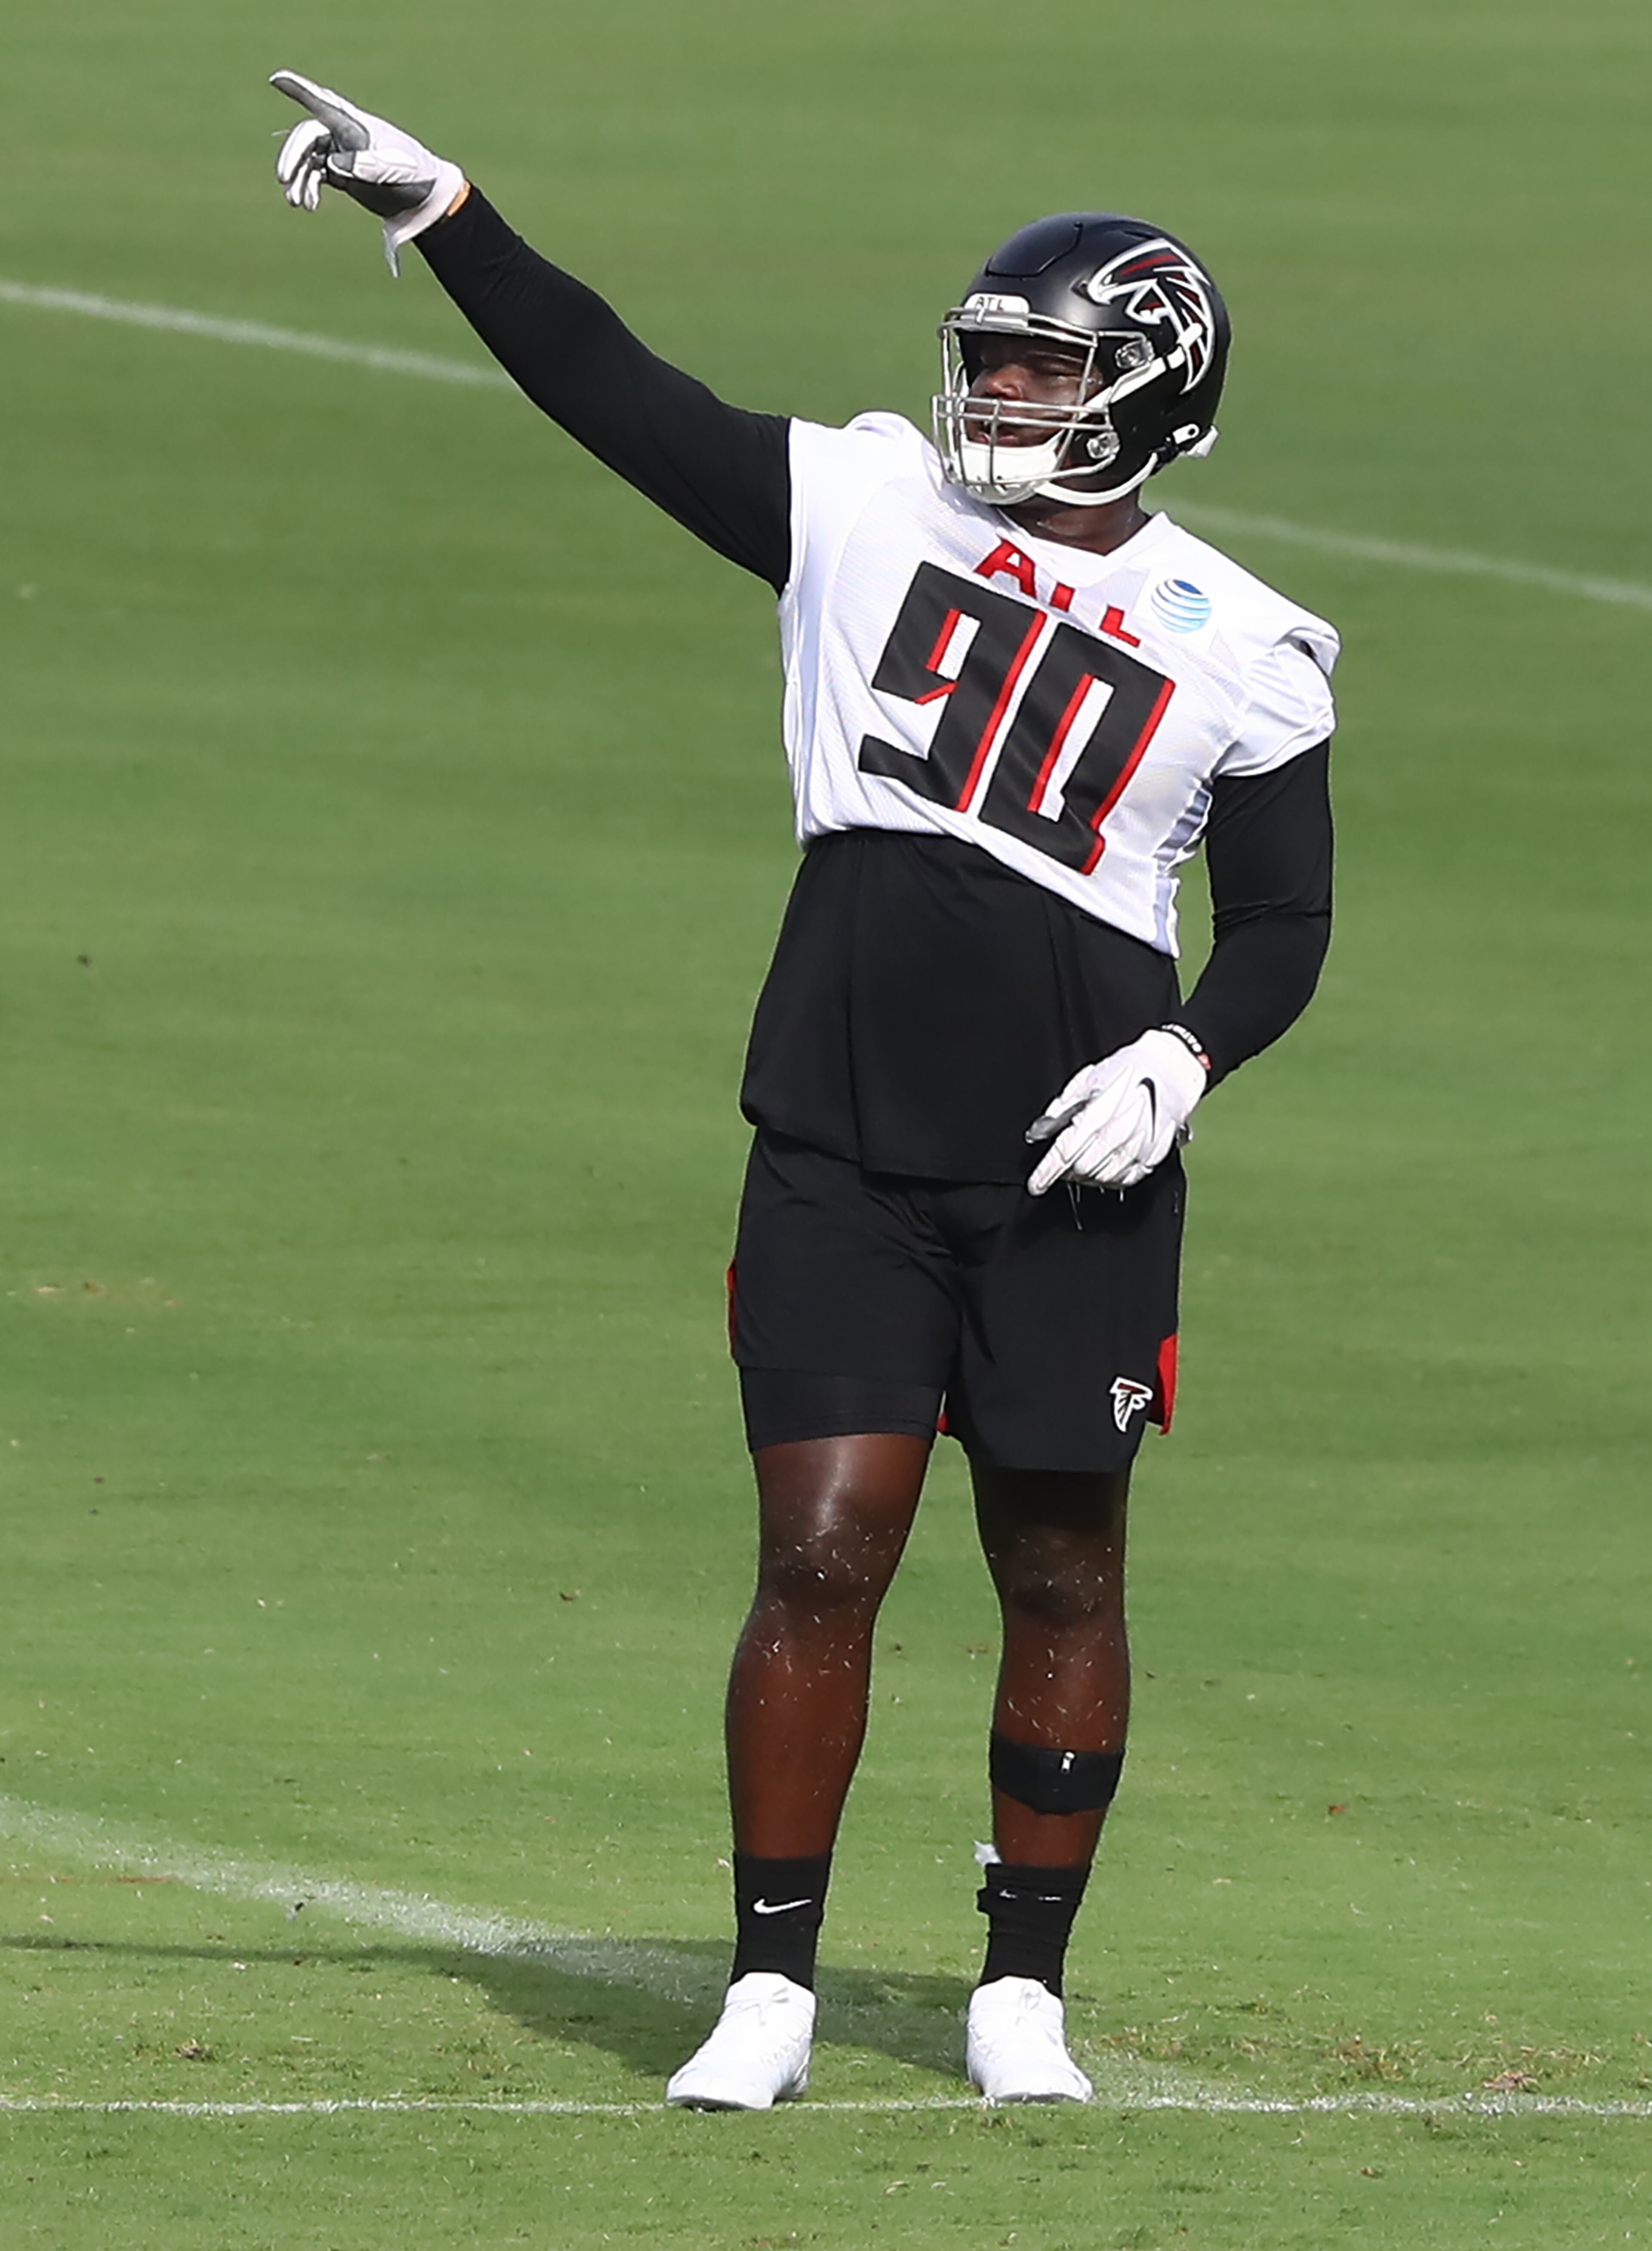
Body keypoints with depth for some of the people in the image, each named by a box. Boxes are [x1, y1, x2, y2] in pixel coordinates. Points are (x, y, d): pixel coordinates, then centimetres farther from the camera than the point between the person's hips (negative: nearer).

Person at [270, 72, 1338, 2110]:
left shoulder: (1236, 652, 2)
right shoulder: (871, 507, 5)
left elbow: (1283, 923, 8)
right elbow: (617, 393, 2)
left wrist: (1185, 1058, -11)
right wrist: (435, 208, -4)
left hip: (1076, 1180, 0)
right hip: (845, 1155, 1)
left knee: (1060, 1581, 6)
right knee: (820, 1557, -6)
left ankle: (1023, 1990, 19)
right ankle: (770, 1989, 3)